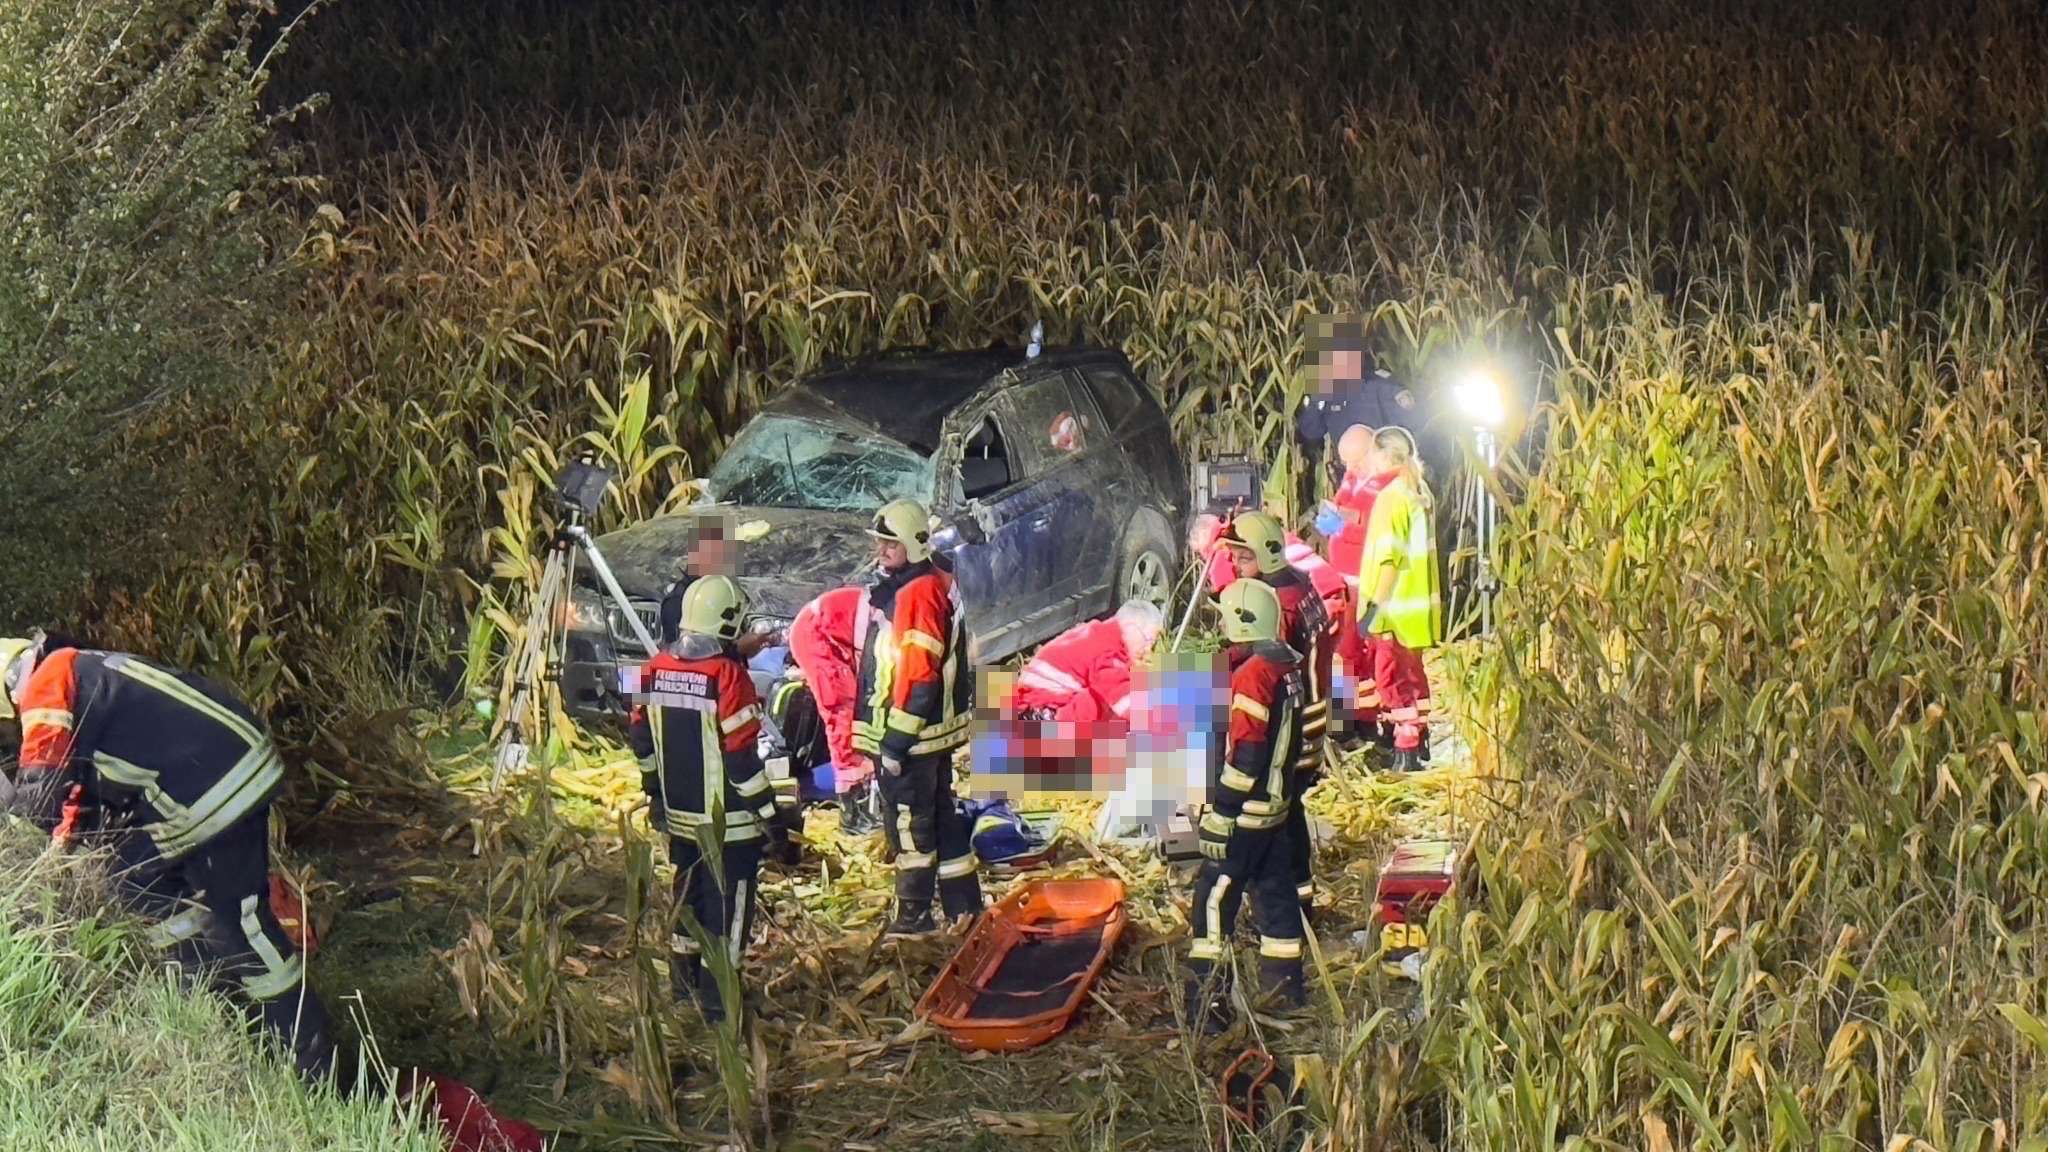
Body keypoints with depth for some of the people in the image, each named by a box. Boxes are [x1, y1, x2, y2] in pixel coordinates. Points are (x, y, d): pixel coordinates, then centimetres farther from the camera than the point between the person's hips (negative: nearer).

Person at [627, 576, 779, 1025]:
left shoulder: (655, 669, 2)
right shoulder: (727, 674, -19)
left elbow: (641, 739, 11)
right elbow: (741, 754, -19)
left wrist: (657, 792, 24)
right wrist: (768, 812, -11)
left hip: (679, 815, 7)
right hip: (727, 820, -7)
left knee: (688, 891, 22)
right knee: (727, 904, 1)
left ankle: (684, 979, 34)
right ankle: (718, 1000, 3)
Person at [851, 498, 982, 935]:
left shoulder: (918, 592, -19)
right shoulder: (935, 583, 14)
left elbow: (919, 676, -24)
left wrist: (896, 741, -22)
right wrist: (886, 736, 25)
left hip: (911, 733, -10)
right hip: (932, 733, 10)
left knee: (908, 821, -1)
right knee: (942, 817, 15)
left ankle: (914, 915, 6)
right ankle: (965, 907, 23)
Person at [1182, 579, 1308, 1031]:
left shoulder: (1251, 675, -20)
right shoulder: (1289, 667, 8)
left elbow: (1245, 755, -22)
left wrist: (1220, 815, -20)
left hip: (1244, 810, -9)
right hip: (1278, 804, 9)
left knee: (1214, 900, -5)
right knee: (1274, 892, 16)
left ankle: (1204, 1002, -6)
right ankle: (1285, 986, 23)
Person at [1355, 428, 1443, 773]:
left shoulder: (1392, 497, -17)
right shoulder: (1420, 493, 10)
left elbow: (1388, 558, -22)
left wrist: (1374, 605, -21)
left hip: (1395, 606, -9)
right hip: (1419, 604, 9)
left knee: (1391, 674, -5)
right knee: (1413, 673, 19)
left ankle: (1406, 750, -7)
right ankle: (1419, 741, 28)